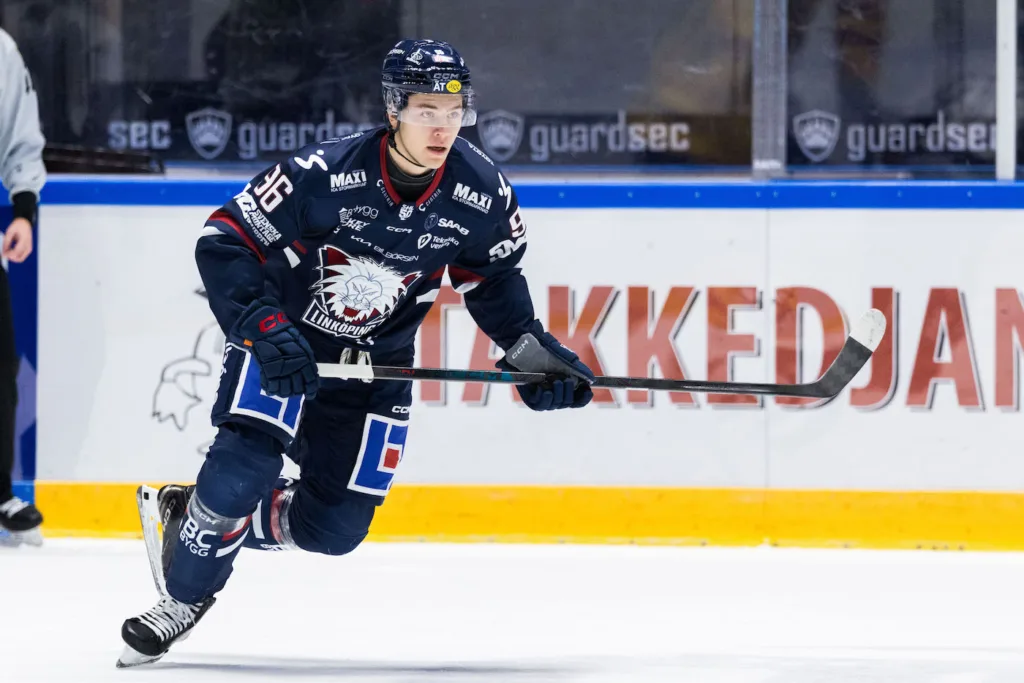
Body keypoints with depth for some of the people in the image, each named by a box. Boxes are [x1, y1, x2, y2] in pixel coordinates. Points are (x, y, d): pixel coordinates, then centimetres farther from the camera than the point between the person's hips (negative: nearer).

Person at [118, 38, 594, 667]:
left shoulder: (482, 192, -16)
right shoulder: (324, 173, -29)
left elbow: (493, 278, 4)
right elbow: (224, 242, -23)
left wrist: (531, 350, -6)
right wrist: (264, 328, -34)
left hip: (376, 364, 4)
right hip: (282, 338, -4)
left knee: (335, 530, 3)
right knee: (241, 473, -23)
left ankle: (194, 515, 26)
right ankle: (182, 600, 2)